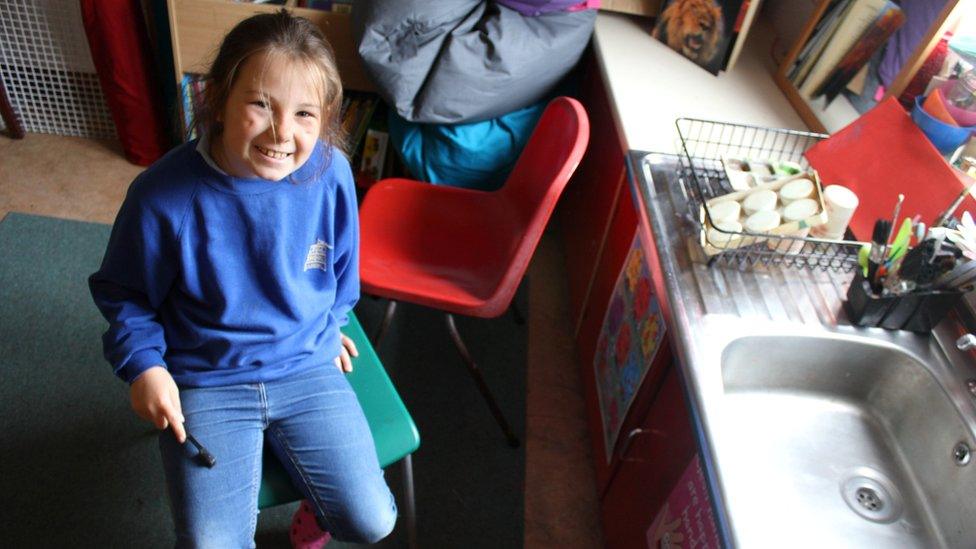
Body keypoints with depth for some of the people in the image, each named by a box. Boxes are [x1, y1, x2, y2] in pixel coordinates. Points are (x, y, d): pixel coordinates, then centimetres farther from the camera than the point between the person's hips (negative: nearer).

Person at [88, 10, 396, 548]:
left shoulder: (330, 172, -14)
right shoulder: (163, 196, -20)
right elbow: (122, 292, 0)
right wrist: (143, 364, -10)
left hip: (307, 366, 2)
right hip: (205, 383, -1)